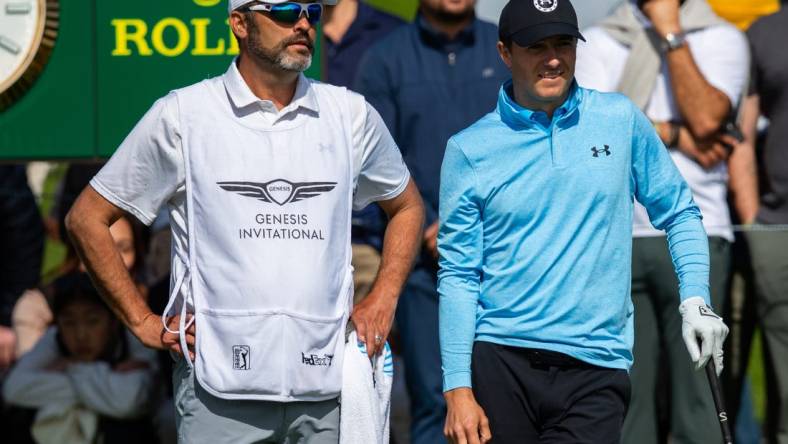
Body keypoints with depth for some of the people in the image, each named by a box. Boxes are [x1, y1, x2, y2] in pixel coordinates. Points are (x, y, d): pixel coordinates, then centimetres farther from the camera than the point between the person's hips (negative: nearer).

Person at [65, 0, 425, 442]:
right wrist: (143, 322, 2)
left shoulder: (351, 115, 11)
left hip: (326, 386, 3)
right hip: (221, 390, -3)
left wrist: (382, 301, 12)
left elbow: (407, 206, 27)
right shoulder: (182, 115, 1)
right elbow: (87, 217, 7)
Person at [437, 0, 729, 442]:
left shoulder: (621, 120, 6)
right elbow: (458, 275, 1)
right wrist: (458, 389, -5)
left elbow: (680, 212, 14)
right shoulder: (469, 149, 2)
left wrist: (696, 299, -1)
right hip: (500, 360, 0)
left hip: (596, 368, 0)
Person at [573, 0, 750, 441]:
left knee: (699, 400, -7)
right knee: (626, 404, 3)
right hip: (615, 236, 2)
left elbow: (706, 119, -9)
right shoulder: (600, 42, 13)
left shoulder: (722, 38, 8)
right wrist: (674, 135, -6)